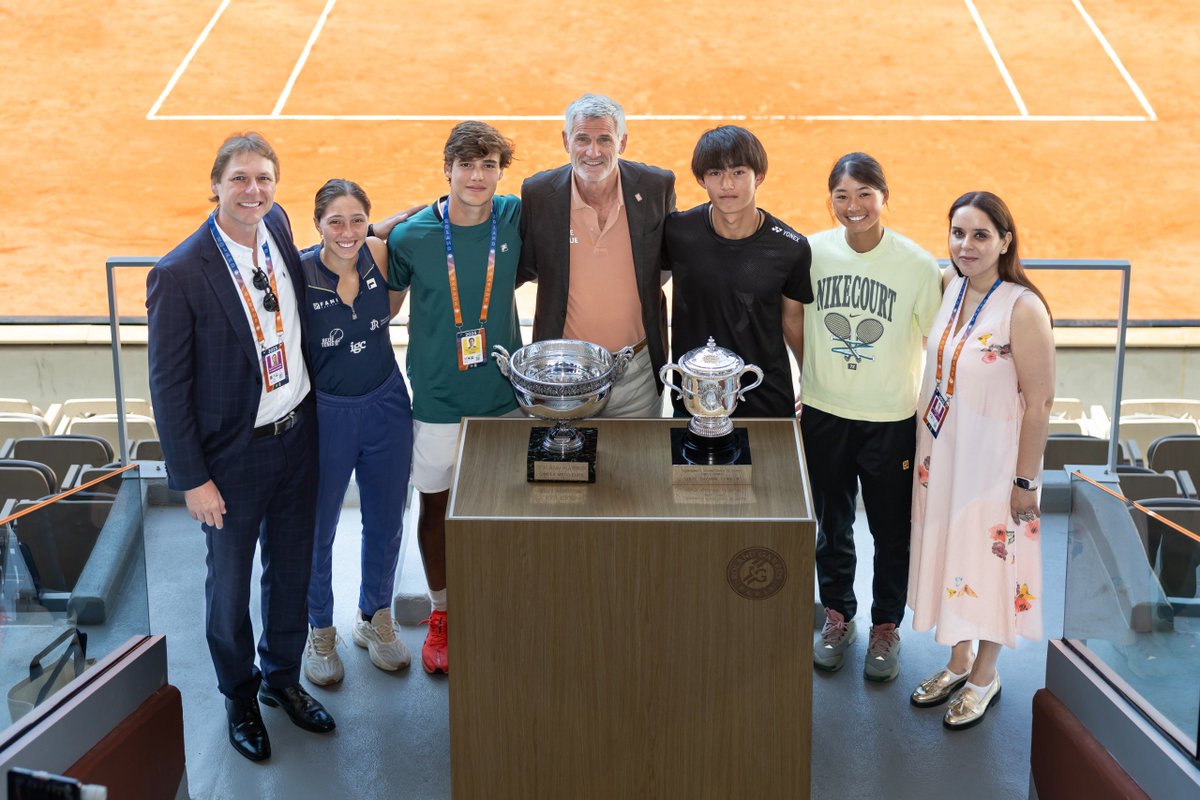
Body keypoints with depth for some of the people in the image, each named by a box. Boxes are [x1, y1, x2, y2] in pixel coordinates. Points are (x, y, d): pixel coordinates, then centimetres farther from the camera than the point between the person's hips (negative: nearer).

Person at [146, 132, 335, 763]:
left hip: (297, 434, 5)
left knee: (292, 569, 20)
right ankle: (239, 696, 37)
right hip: (233, 454, -5)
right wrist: (192, 479, -14)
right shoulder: (179, 275, -22)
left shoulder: (277, 226, -5)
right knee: (230, 585, 14)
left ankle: (282, 677, 43)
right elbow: (168, 387, -16)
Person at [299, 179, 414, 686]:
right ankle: (320, 632, 35)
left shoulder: (379, 254, -9)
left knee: (385, 522, 18)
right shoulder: (298, 273, -20)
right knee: (317, 529, 13)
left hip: (386, 406, 4)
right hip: (325, 413, -4)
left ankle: (375, 620, 41)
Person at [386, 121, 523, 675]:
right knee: (435, 504, 12)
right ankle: (440, 614, 32)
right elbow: (386, 302, 3)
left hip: (503, 393, 2)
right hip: (437, 397, -1)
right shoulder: (411, 238, -13)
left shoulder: (515, 219, -8)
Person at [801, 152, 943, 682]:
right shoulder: (811, 252, -6)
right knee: (831, 525, 17)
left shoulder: (917, 265, -13)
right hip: (823, 414, 2)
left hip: (891, 419, -2)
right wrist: (804, 385, 6)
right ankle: (837, 615, 37)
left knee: (891, 531, 10)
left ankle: (886, 626, 31)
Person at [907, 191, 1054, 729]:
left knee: (989, 561, 9)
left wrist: (1025, 481, -14)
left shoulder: (1022, 309, -21)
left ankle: (984, 676, 29)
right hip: (941, 455, 6)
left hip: (993, 461, -6)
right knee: (947, 554, 17)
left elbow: (1039, 403, -17)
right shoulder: (949, 287, -2)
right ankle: (958, 662, 37)